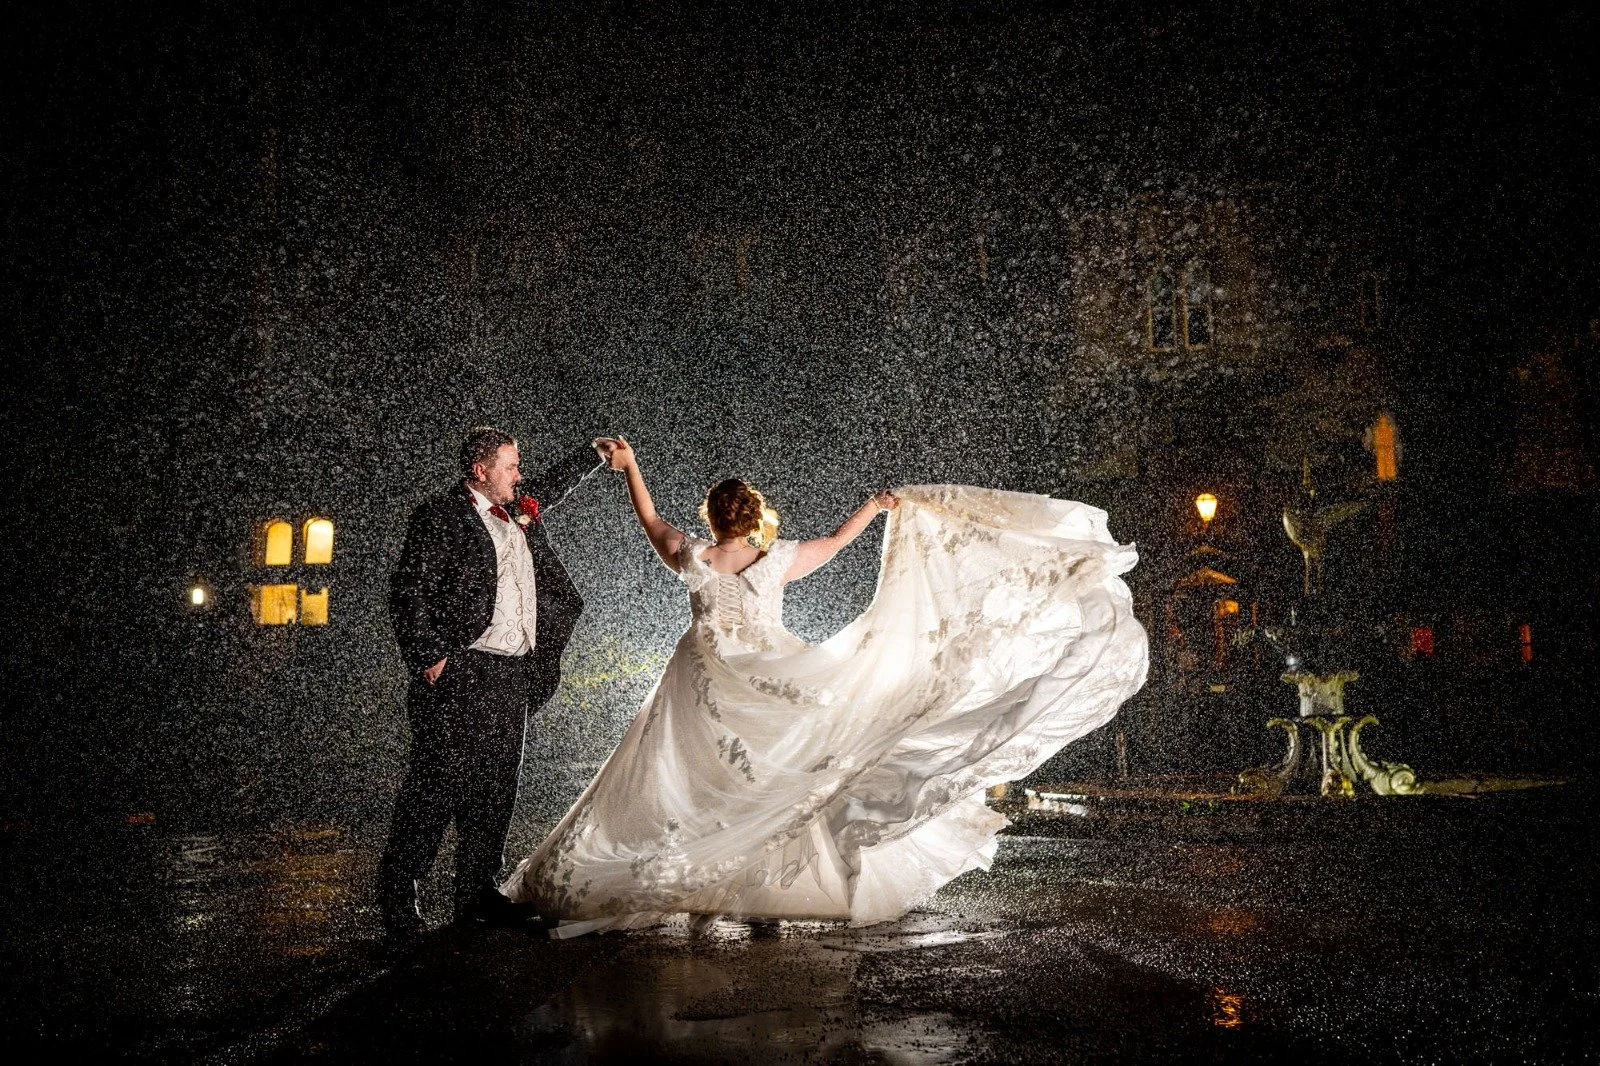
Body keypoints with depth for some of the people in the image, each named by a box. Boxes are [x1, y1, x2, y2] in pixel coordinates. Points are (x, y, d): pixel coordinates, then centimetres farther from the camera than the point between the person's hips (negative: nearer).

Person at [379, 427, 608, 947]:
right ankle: (397, 895, 4)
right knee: (437, 783, -6)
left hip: (514, 674, 8)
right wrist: (428, 658, -17)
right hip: (460, 673, -8)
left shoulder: (519, 510, 16)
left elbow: (553, 484, 37)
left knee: (494, 787, 11)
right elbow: (408, 592, -12)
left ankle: (477, 893, 19)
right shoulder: (439, 516, -7)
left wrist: (599, 454, 41)